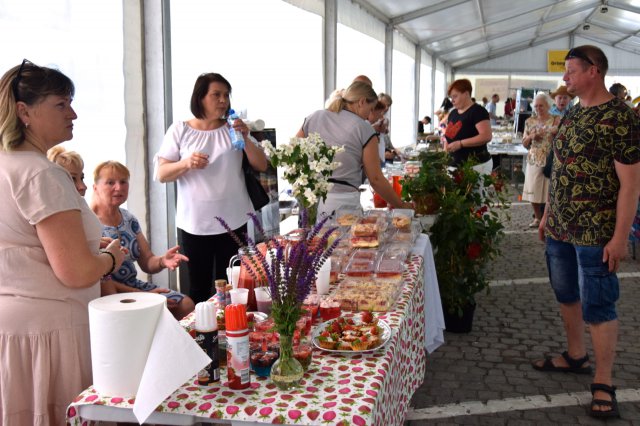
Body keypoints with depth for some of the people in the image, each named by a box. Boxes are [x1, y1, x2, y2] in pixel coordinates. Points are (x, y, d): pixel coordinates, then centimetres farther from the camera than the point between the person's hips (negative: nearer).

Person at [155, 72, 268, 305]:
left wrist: (245, 139, -11)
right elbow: (162, 174, 1)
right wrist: (186, 163, -18)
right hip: (193, 224, -1)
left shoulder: (234, 129, 10)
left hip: (233, 222, 1)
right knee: (198, 289, 3)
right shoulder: (179, 130, 4)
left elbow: (261, 166, 5)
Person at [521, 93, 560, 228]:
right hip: (534, 161, 3)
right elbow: (524, 144, 12)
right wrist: (530, 137, -7)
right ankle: (537, 218, 21)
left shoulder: (556, 120, -1)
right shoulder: (530, 121, 9)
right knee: (533, 190, 5)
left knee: (550, 191, -3)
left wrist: (557, 132, -23)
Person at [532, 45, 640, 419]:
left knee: (597, 305, -1)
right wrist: (547, 214, 17)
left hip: (595, 233, -8)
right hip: (560, 227, 8)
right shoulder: (573, 114, 10)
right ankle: (576, 356, 36)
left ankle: (604, 385, 11)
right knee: (567, 295, 18)